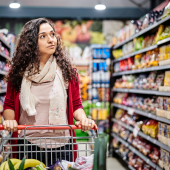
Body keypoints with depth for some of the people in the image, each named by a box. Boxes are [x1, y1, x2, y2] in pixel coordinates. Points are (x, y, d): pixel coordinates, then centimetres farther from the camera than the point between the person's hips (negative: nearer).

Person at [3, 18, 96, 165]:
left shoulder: (66, 71, 2)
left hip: (60, 144, 0)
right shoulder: (19, 72, 2)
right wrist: (9, 120, -12)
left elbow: (76, 104, 5)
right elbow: (9, 105, 8)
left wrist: (83, 119, -14)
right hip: (27, 145, 0)